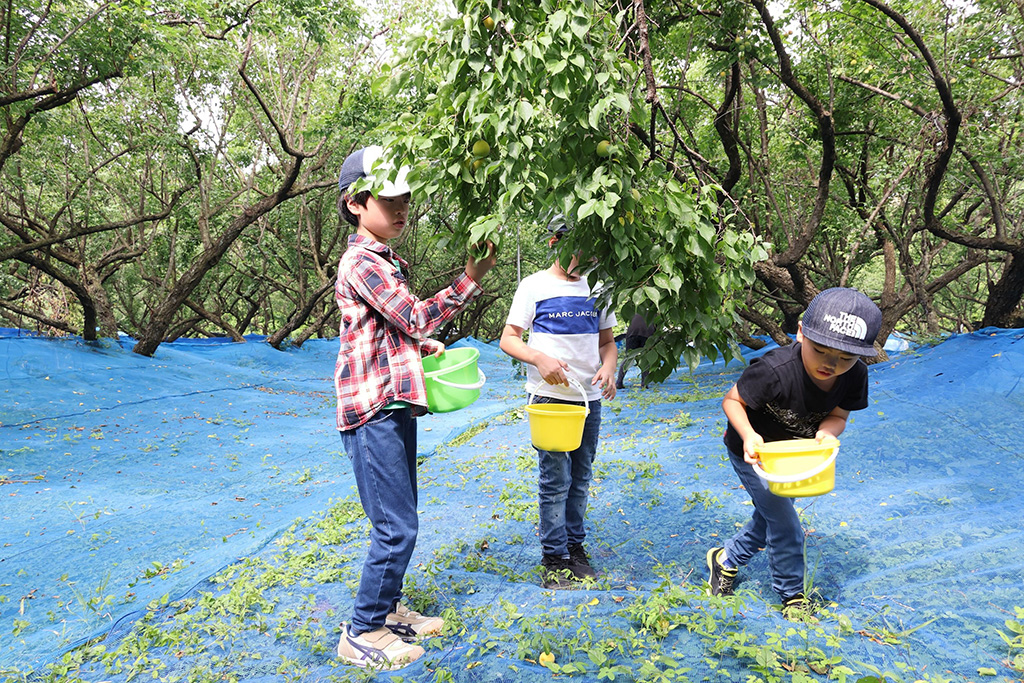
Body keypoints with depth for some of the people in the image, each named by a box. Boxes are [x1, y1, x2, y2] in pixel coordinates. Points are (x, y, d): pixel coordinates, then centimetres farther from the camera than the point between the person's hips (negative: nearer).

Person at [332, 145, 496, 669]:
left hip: (395, 406, 10)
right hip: (373, 410, -10)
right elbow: (416, 318, -17)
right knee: (396, 527, -6)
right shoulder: (360, 261, -13)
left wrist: (426, 346, 9)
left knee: (398, 521, 17)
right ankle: (362, 632, 8)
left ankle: (388, 608, 31)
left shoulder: (386, 262, 19)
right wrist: (471, 279, -17)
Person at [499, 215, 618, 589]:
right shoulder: (534, 286, -2)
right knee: (555, 480, -2)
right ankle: (555, 558, 10)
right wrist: (539, 359, -20)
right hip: (549, 396, -4)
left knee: (580, 478, 12)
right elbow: (508, 339, -3)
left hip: (590, 397, 5)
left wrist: (608, 367, -5)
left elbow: (607, 341, 16)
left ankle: (575, 547, 26)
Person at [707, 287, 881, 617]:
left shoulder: (856, 375, -23)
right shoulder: (775, 370, -40)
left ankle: (727, 559, 45)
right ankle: (792, 594, 22)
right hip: (753, 451, -6)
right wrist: (749, 435, -42)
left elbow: (838, 415, -11)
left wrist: (826, 432, -34)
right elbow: (731, 399, -26)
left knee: (771, 515, 22)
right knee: (785, 524, -2)